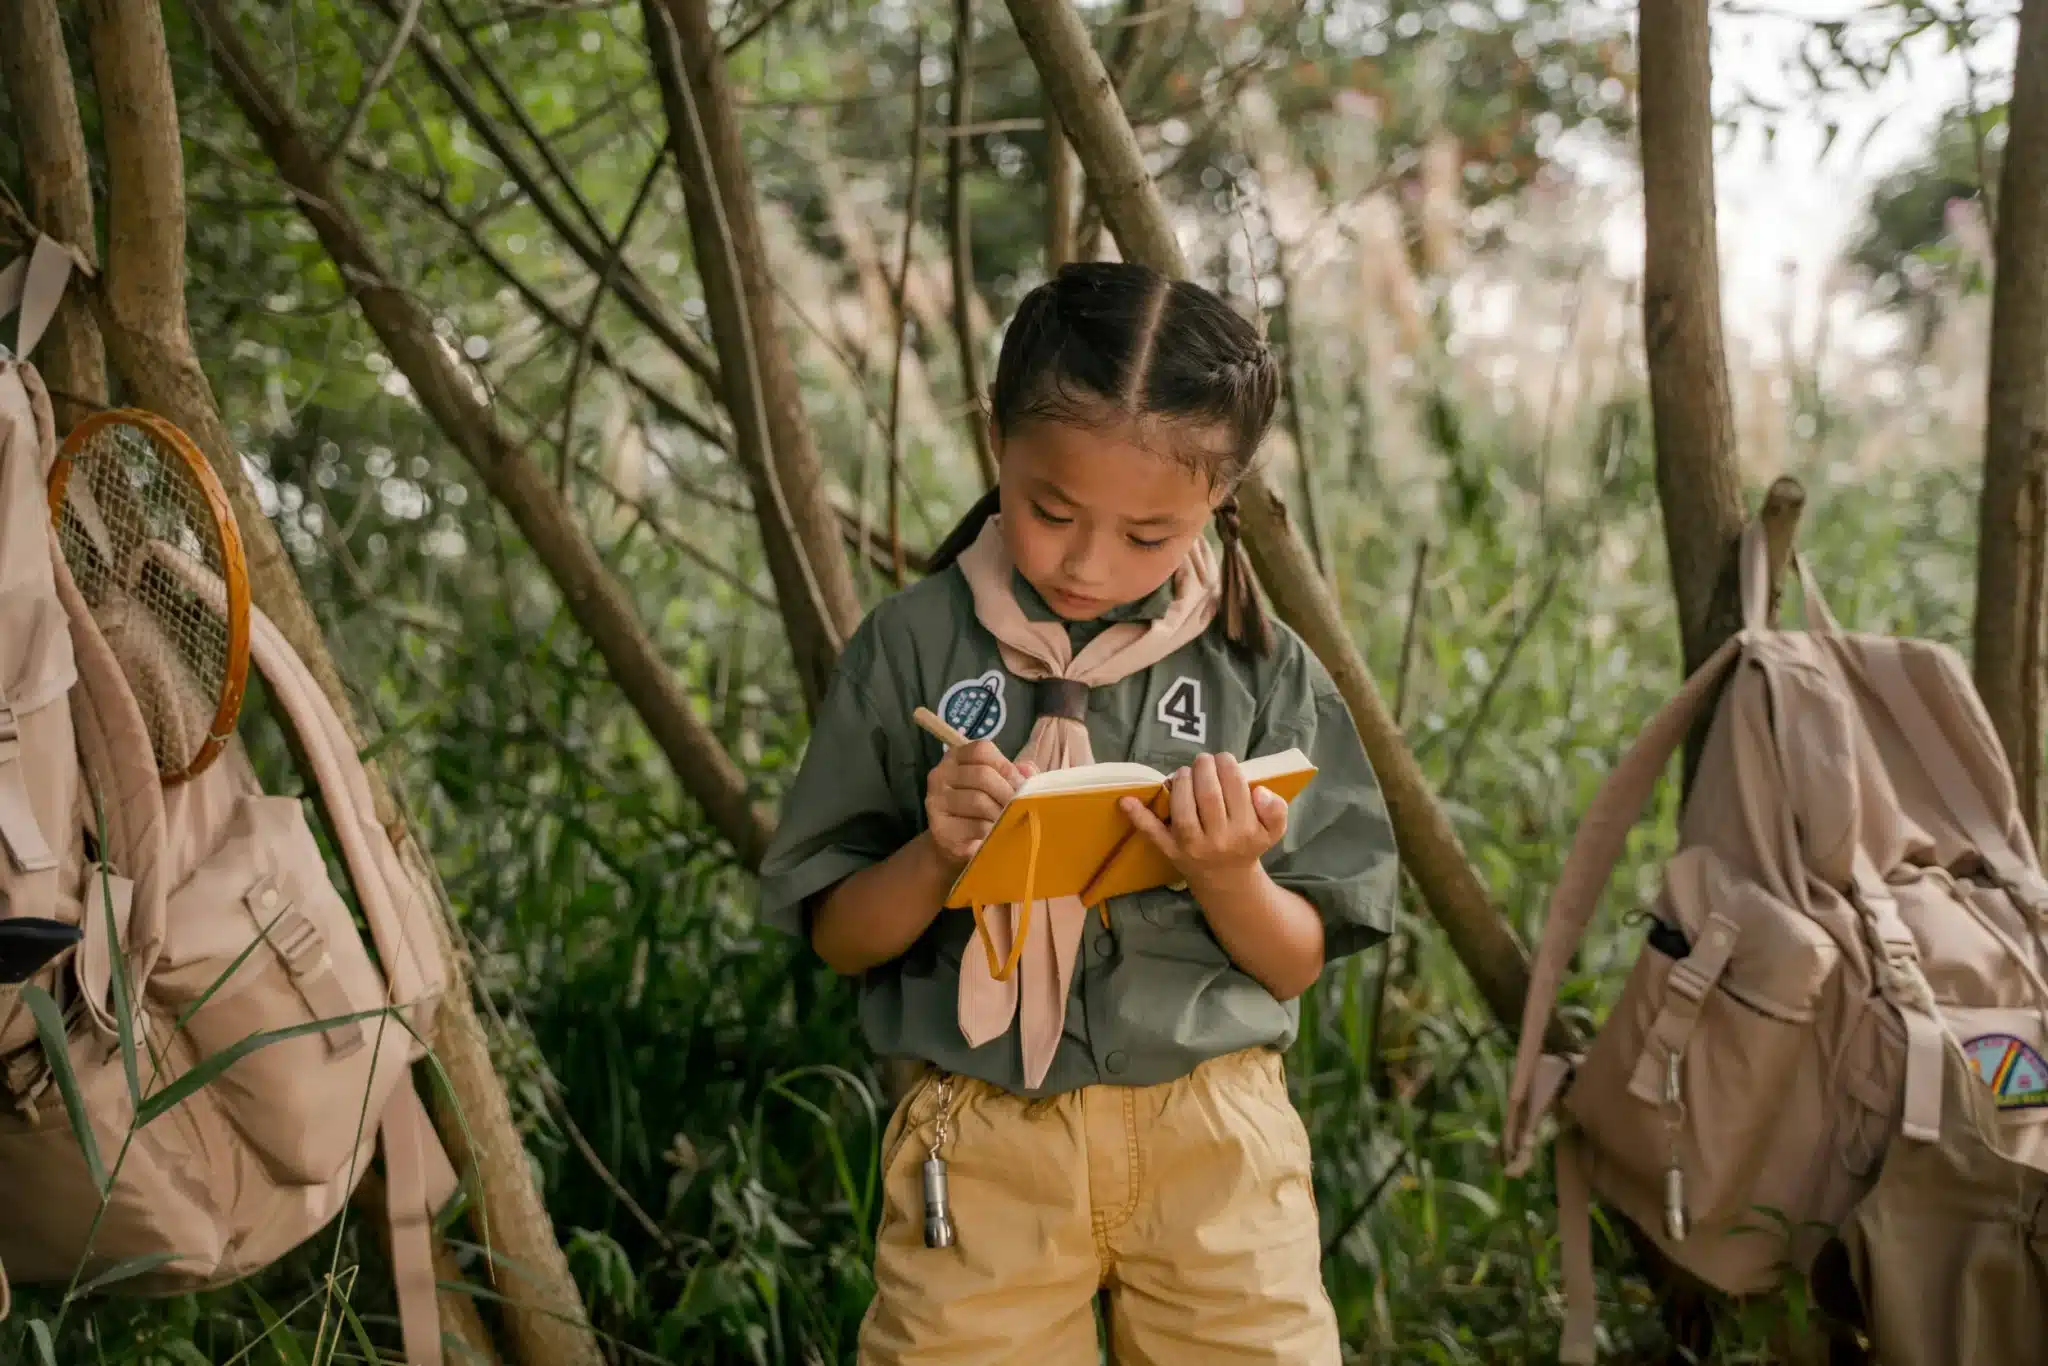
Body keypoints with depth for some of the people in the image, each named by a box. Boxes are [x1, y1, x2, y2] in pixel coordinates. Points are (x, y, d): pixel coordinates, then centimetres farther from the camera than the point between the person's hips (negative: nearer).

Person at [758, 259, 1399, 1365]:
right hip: (979, 1149, -1)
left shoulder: (1260, 669, -1)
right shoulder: (914, 648, -4)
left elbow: (1295, 967, 4)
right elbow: (838, 940, 3)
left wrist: (1227, 874, -15)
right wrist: (936, 855, -16)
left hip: (1213, 1145, 1)